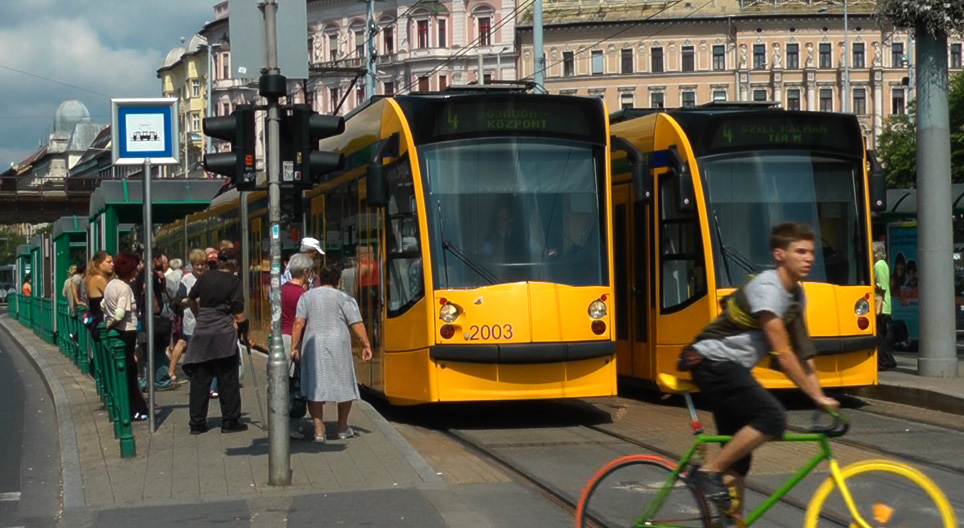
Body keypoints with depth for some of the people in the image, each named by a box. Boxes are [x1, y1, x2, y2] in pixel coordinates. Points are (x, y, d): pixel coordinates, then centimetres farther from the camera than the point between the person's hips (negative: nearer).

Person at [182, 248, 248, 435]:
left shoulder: (205, 277, 8)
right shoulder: (234, 281, -6)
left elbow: (191, 298, 22)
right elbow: (238, 311, -9)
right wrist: (244, 329, 4)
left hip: (202, 330, 5)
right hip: (224, 332, -5)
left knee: (200, 378, 8)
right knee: (227, 379, 4)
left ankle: (197, 422, 11)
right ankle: (230, 421, 8)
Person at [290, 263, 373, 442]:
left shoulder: (307, 296, 8)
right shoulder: (344, 298, 1)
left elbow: (298, 323, -1)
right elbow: (357, 324, -5)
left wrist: (294, 347, 0)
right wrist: (366, 345, -1)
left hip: (312, 346, 2)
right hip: (338, 345, -2)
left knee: (314, 387, 4)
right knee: (344, 385, 12)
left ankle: (318, 429, -5)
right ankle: (342, 428, 19)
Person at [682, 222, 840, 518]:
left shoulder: (796, 295, 9)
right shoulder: (767, 288, -20)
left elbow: (801, 353, 12)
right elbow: (782, 353, -23)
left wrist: (818, 394, 1)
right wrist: (817, 396, -21)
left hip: (732, 367, 10)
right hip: (714, 362, -10)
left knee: (738, 451, 9)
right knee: (772, 419, -24)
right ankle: (708, 472, -15)